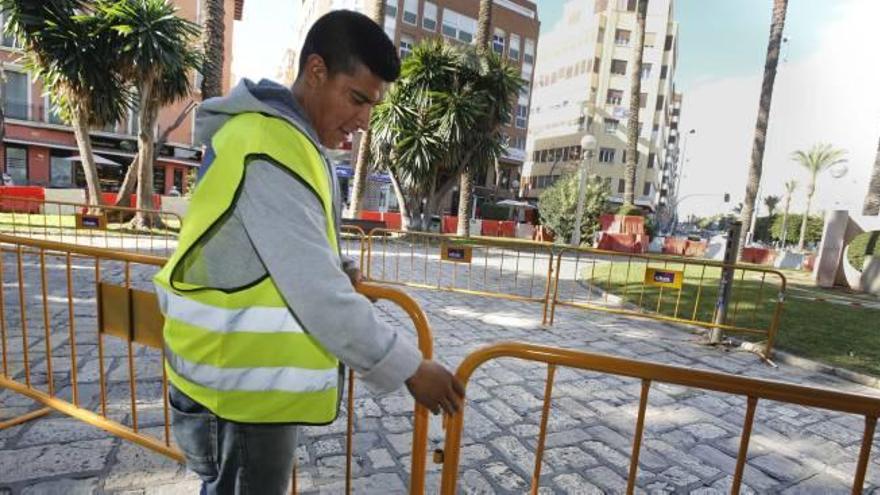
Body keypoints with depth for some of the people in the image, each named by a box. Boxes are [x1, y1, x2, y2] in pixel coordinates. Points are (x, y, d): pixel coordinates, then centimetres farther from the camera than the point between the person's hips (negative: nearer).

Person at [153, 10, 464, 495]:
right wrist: (409, 369, -20)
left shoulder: (285, 138, 8)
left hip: (246, 373, 9)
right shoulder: (271, 148, -25)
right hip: (238, 385, -9)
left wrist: (334, 271, 0)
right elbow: (317, 296, -29)